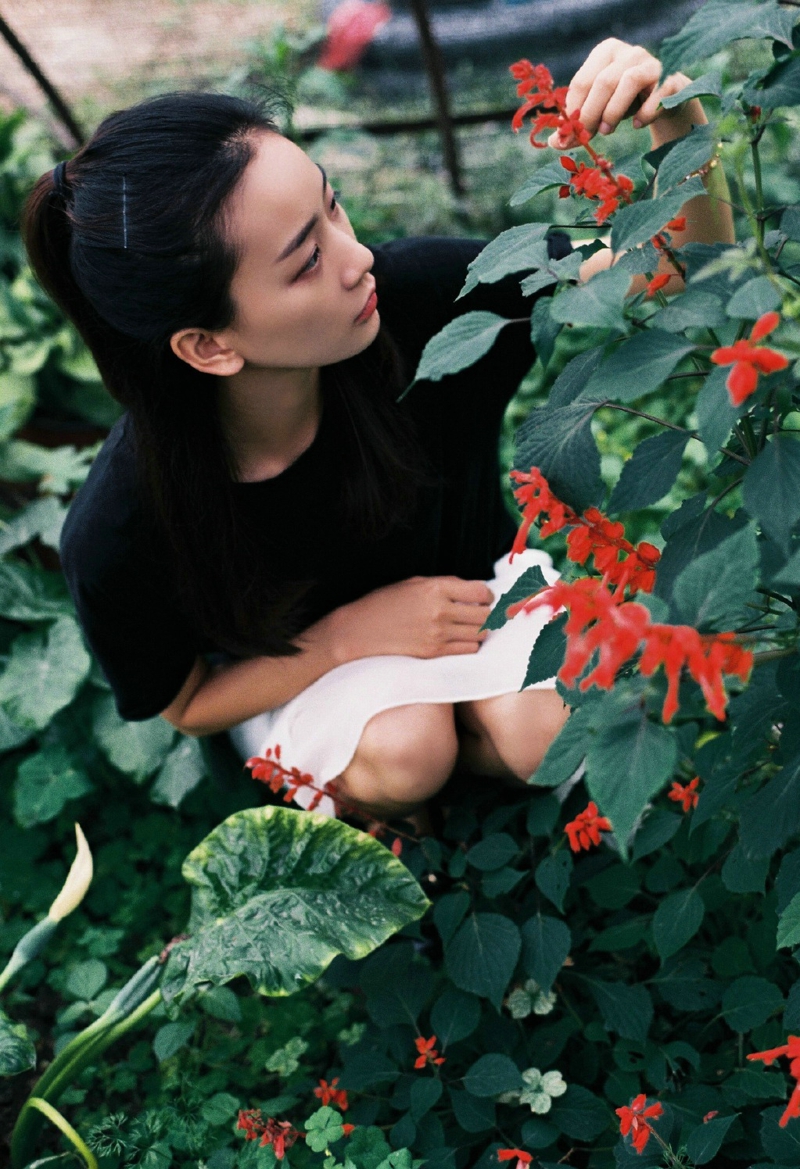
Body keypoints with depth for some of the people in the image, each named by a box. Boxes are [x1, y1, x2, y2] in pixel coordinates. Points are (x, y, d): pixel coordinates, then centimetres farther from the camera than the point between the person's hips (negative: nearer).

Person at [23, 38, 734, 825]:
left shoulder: (411, 296, -31)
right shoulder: (118, 535, -33)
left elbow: (685, 263, -23)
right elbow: (185, 705, -13)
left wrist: (678, 124, -44)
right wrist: (349, 635, -25)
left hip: (464, 590, 2)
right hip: (294, 666, -1)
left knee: (550, 733, -26)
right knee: (402, 753, -32)